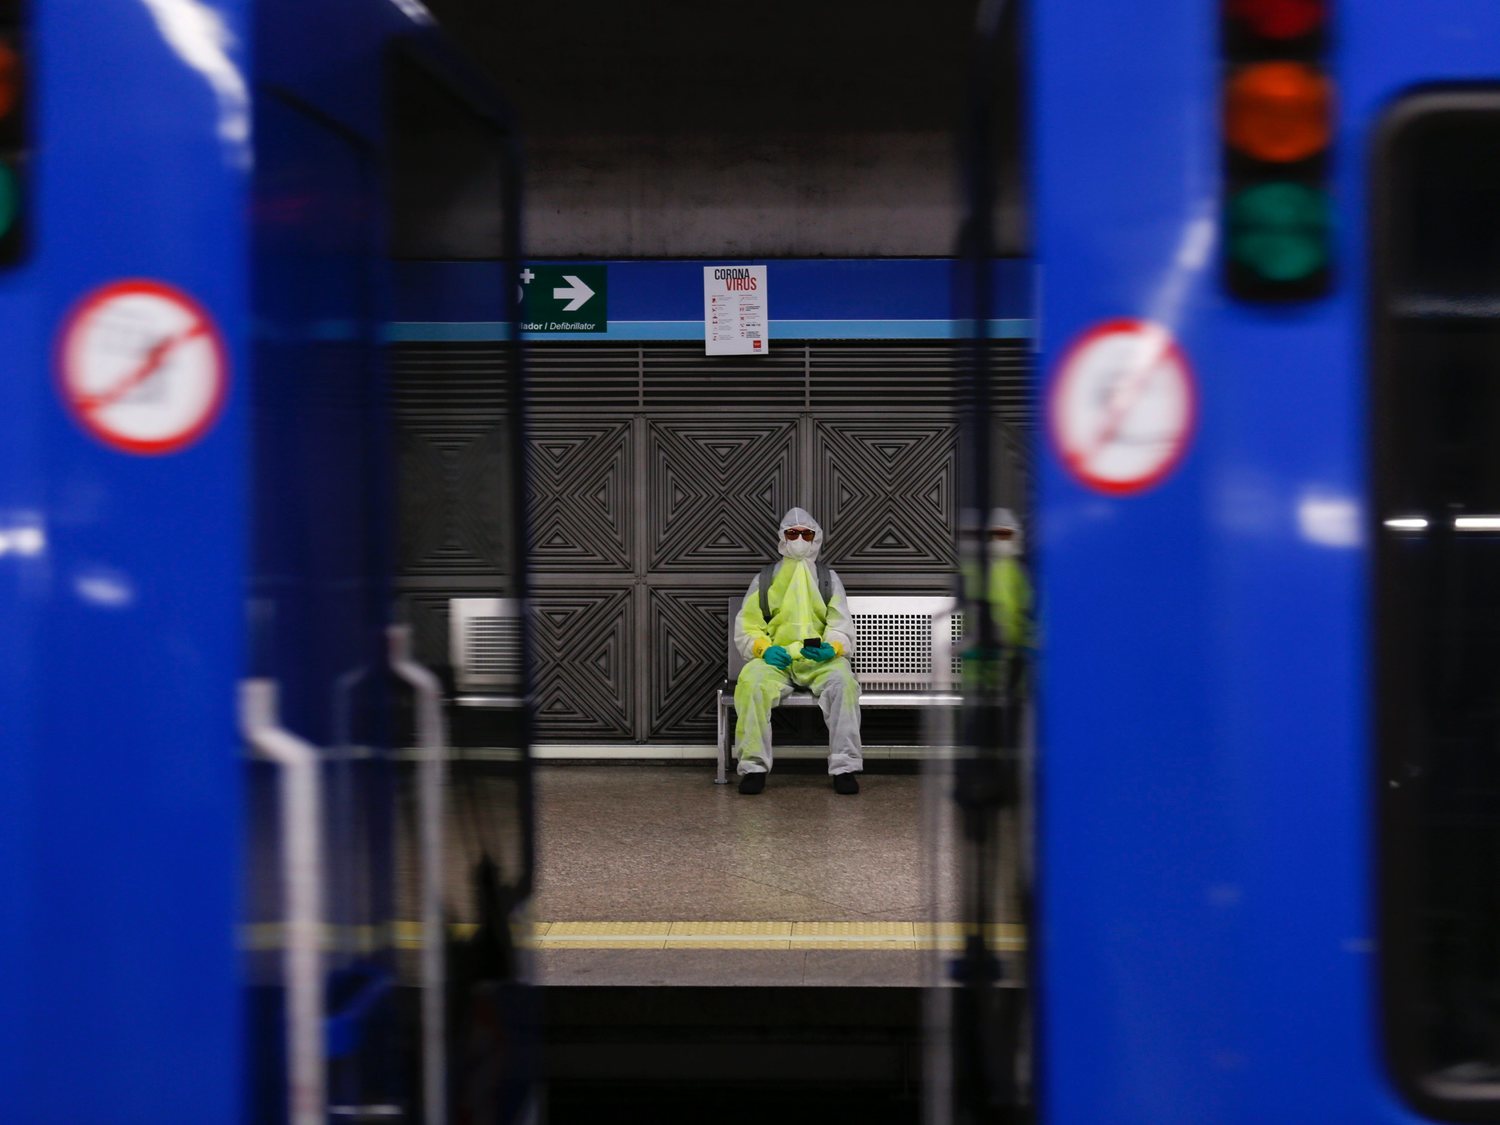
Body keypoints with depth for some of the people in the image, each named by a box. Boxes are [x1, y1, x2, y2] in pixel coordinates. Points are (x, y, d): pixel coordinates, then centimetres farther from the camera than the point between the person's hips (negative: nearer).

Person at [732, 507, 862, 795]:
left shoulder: (828, 578, 18)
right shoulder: (764, 579, 18)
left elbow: (842, 627, 9)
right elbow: (745, 628, 11)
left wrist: (832, 648, -15)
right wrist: (764, 649, -11)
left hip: (821, 659, 0)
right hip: (775, 658, 0)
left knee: (842, 681, -35)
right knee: (751, 682, -34)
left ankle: (845, 767, -32)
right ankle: (753, 766, -28)